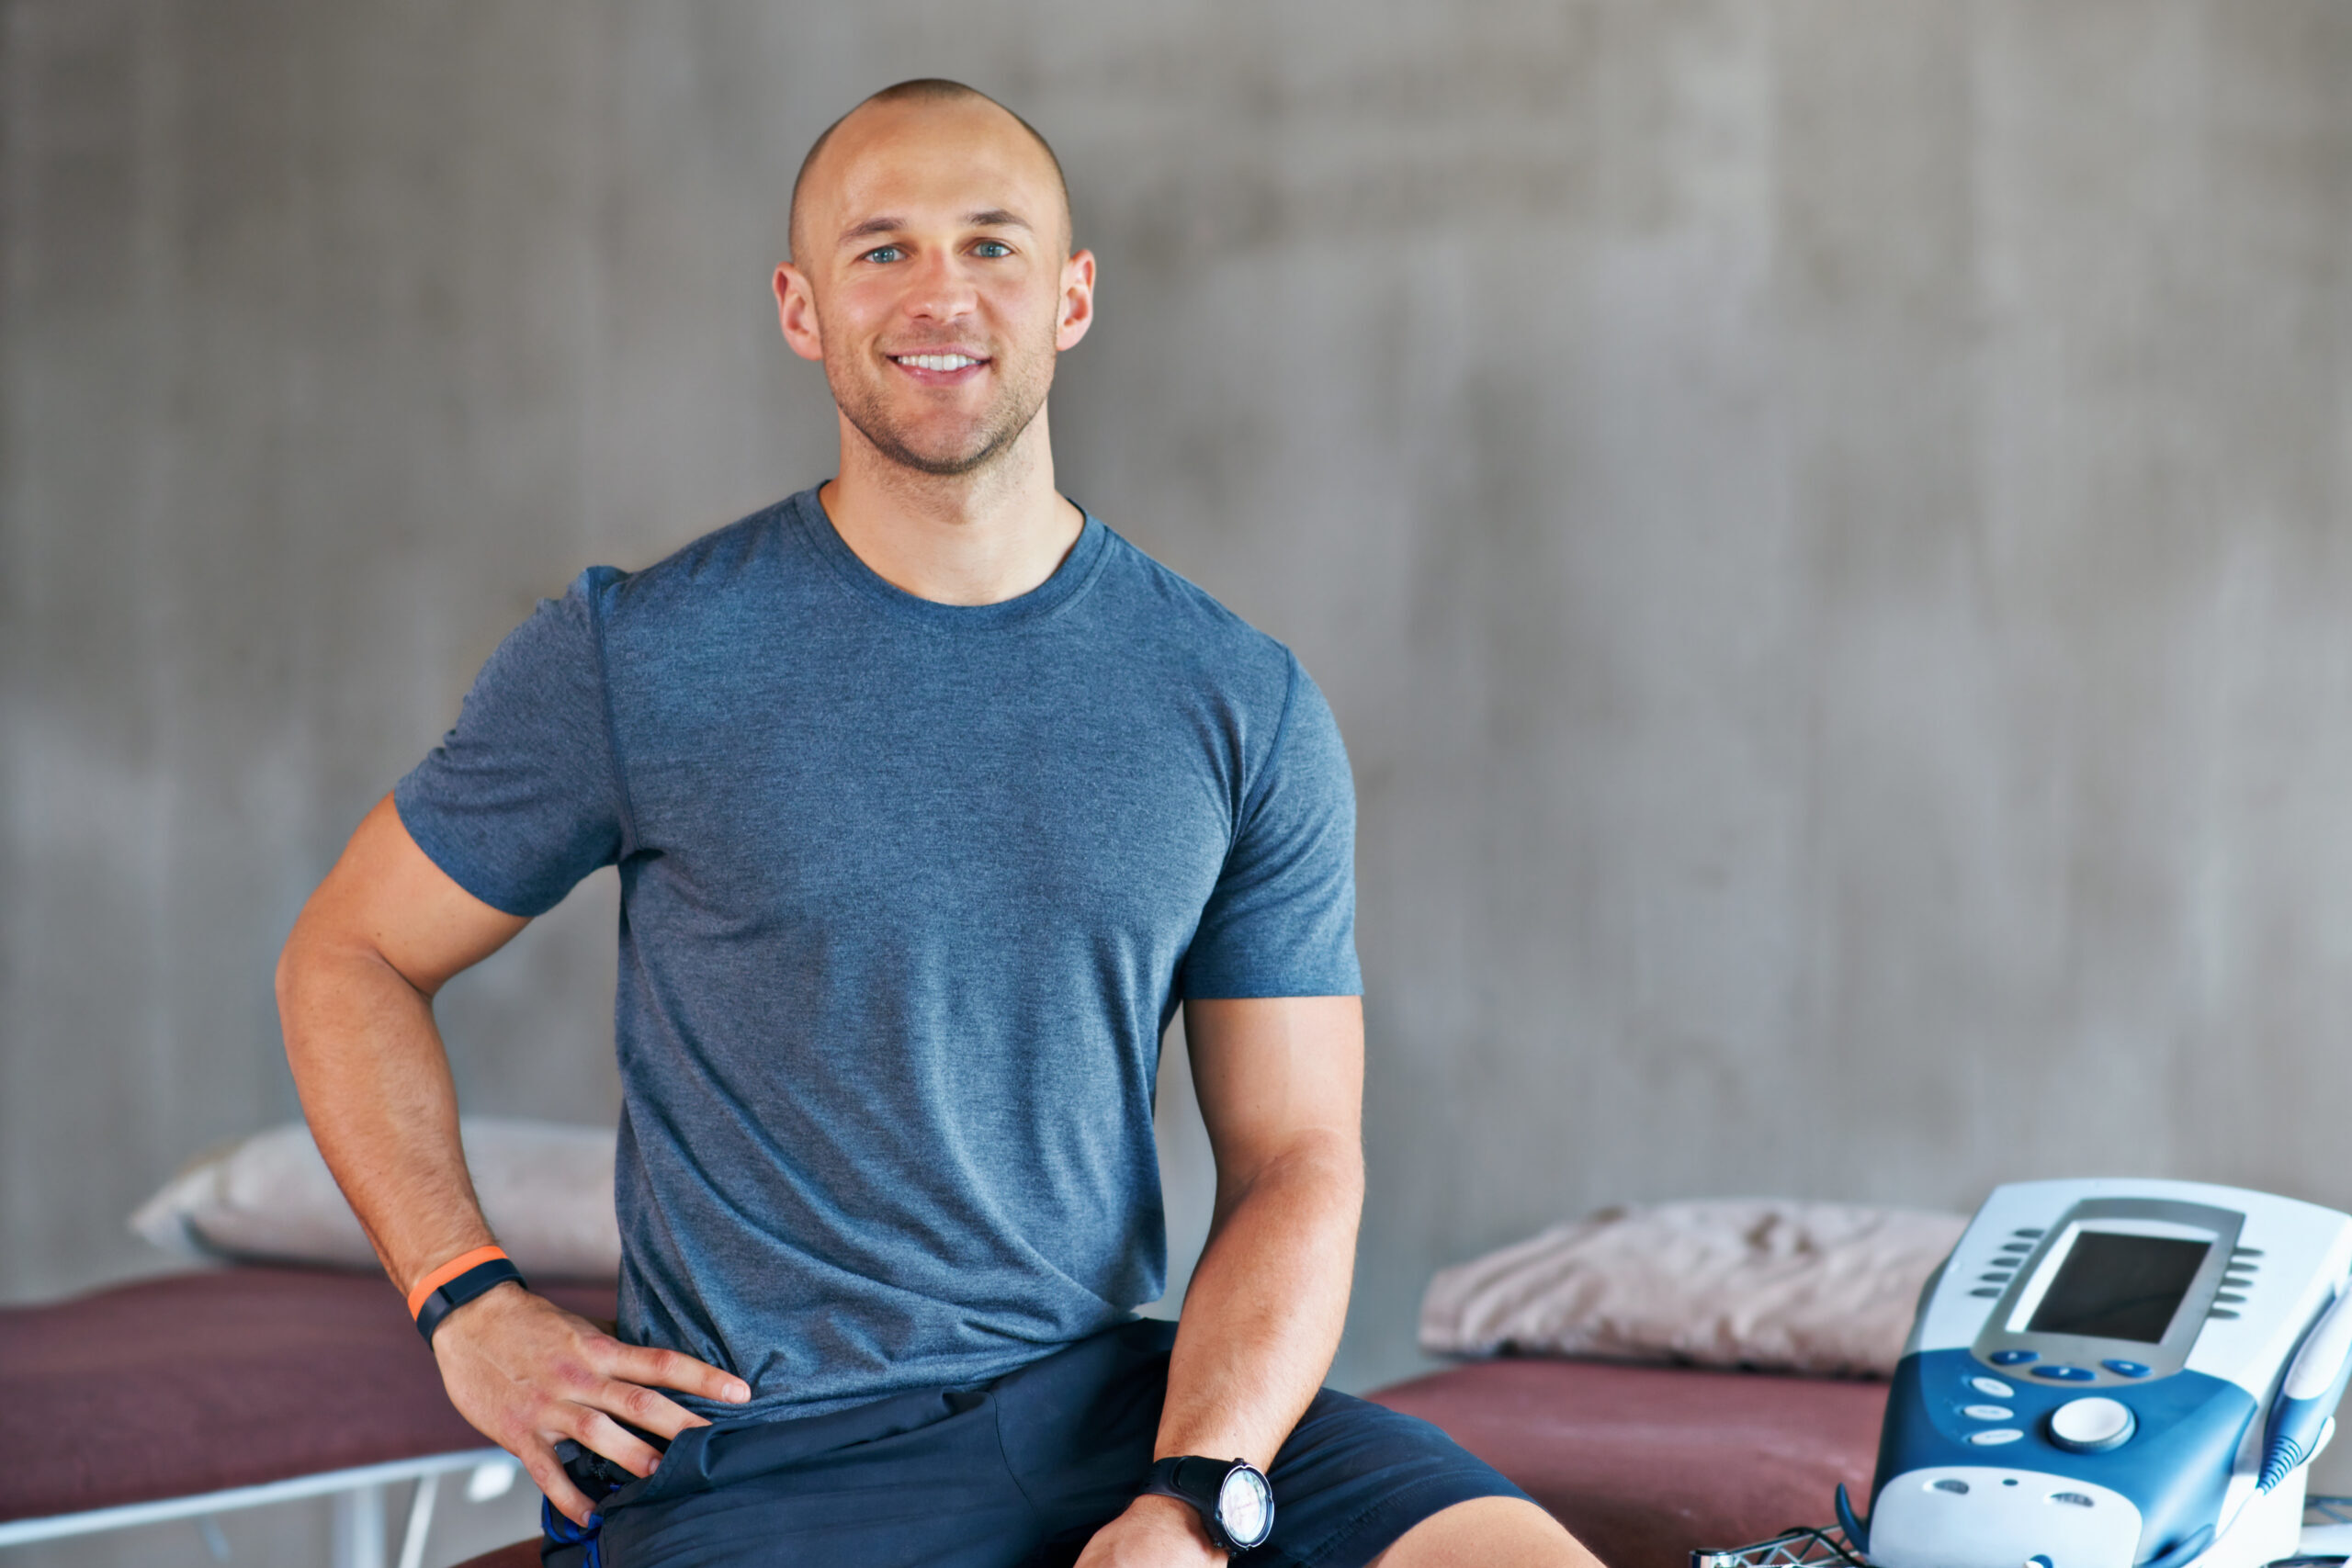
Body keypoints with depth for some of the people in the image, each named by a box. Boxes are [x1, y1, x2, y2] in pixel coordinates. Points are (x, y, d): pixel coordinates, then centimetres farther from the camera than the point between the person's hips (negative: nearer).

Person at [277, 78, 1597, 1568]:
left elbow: (1294, 1162, 3)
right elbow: (348, 956, 11)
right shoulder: (637, 659, -1)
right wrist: (473, 1307, -1)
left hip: (1111, 1393, 2)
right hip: (769, 1449, -2)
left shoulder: (1247, 708, 4)